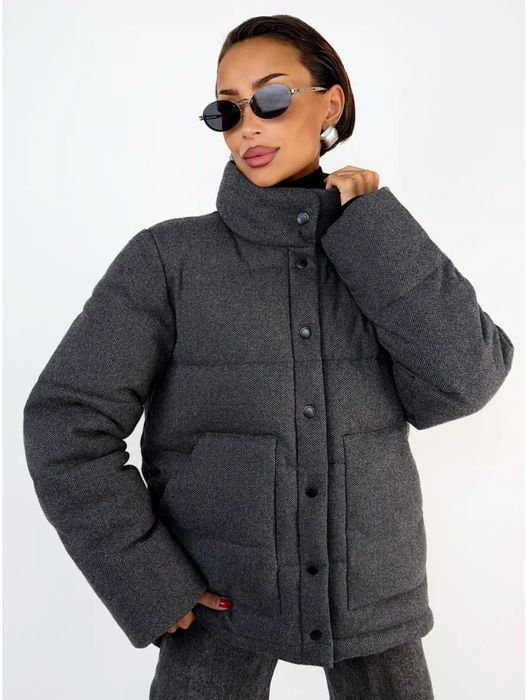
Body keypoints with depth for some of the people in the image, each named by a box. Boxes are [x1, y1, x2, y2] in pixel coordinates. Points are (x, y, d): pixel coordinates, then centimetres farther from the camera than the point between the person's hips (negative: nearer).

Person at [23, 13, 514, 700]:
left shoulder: (386, 253, 1)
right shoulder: (169, 257, -8)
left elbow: (462, 385, -13)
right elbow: (66, 423, -10)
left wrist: (370, 223, -13)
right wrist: (153, 587, -12)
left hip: (373, 592, 3)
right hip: (218, 599, -2)